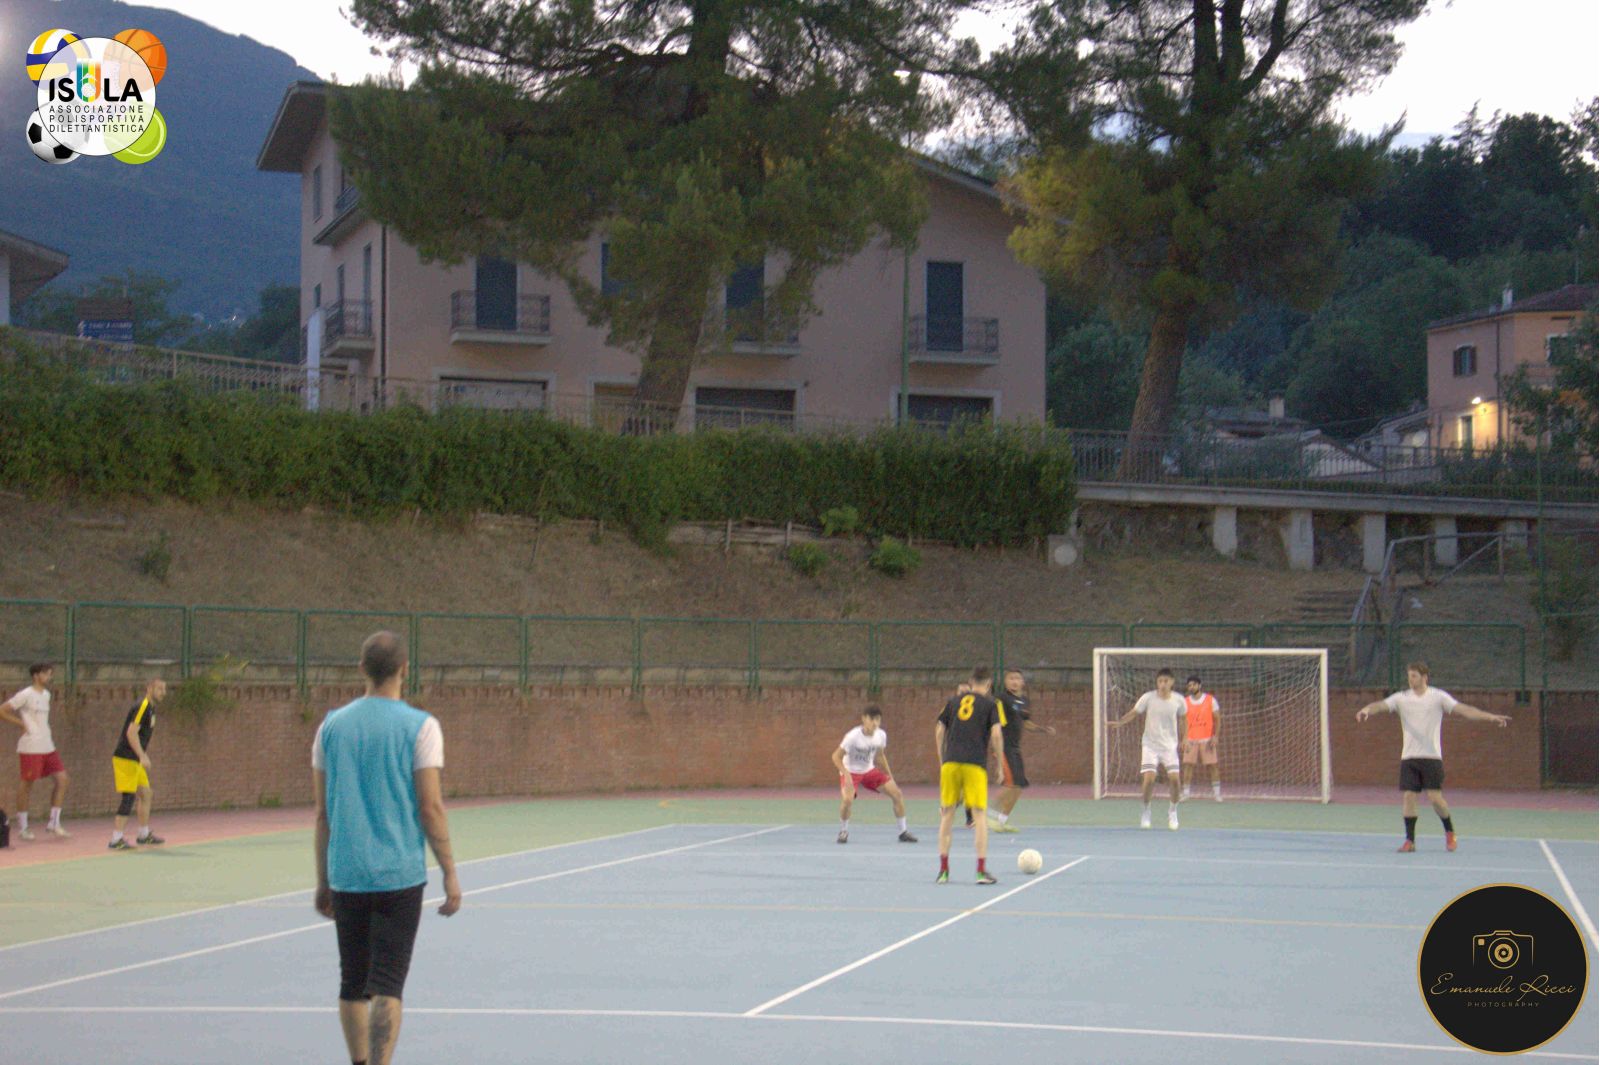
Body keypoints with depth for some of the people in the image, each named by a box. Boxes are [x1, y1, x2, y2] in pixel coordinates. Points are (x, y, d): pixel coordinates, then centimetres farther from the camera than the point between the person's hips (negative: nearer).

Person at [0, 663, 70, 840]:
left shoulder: (46, 694, 16)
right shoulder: (26, 695, -8)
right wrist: (21, 724, -10)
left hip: (48, 746, 8)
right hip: (31, 747, -8)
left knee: (61, 779, -1)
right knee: (26, 784, 0)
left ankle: (54, 823, 5)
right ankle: (22, 826, 11)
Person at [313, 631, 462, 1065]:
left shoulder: (332, 725, 6)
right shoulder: (419, 726, -6)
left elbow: (322, 813, 8)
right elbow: (430, 808, -10)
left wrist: (323, 881, 16)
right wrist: (450, 874, -2)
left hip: (346, 877, 4)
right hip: (399, 876, -4)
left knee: (353, 985, 14)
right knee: (386, 988, -4)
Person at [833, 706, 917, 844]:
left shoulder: (881, 735, -9)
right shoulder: (853, 736, -26)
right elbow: (836, 756, -21)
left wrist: (888, 774, 7)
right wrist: (847, 775, -32)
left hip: (870, 770, 5)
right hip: (851, 771, -5)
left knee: (897, 793, -5)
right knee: (847, 799, -31)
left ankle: (903, 832, 9)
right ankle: (843, 831, -2)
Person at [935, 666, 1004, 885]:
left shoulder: (954, 701, 15)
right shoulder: (990, 704, 5)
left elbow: (939, 732, 14)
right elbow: (996, 735, -4)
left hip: (950, 762, 3)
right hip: (975, 764, -3)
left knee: (947, 814, 10)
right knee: (979, 814, 1)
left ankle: (943, 869, 11)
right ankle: (982, 870, -5)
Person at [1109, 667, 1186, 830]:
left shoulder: (1178, 700, -4)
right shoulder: (1148, 698, -9)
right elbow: (1134, 713, -6)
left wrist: (1182, 739, 12)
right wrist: (1119, 722, -22)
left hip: (1170, 745, 1)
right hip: (1150, 745, -1)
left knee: (1174, 778, -11)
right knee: (1149, 778, -14)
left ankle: (1172, 811, 13)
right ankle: (1145, 811, 10)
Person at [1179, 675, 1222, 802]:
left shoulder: (1211, 699, 0)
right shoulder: (1185, 701, 6)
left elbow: (1217, 719, 2)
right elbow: (1184, 721, 8)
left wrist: (1215, 736, -8)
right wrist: (1184, 738, -1)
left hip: (1207, 739, -1)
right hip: (1191, 739, 2)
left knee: (1213, 765, -4)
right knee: (1188, 764, -4)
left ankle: (1217, 792, 5)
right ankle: (1186, 793, 2)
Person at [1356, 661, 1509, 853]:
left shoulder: (1438, 696, 1)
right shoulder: (1401, 698, 5)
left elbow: (1464, 710, -6)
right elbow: (1381, 705, -10)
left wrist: (1491, 717, -17)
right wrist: (1367, 709, -33)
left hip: (1432, 756, -2)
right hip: (1409, 757, 2)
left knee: (1435, 797, -8)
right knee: (1408, 796, -5)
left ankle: (1450, 831, 16)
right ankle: (1410, 840, 3)